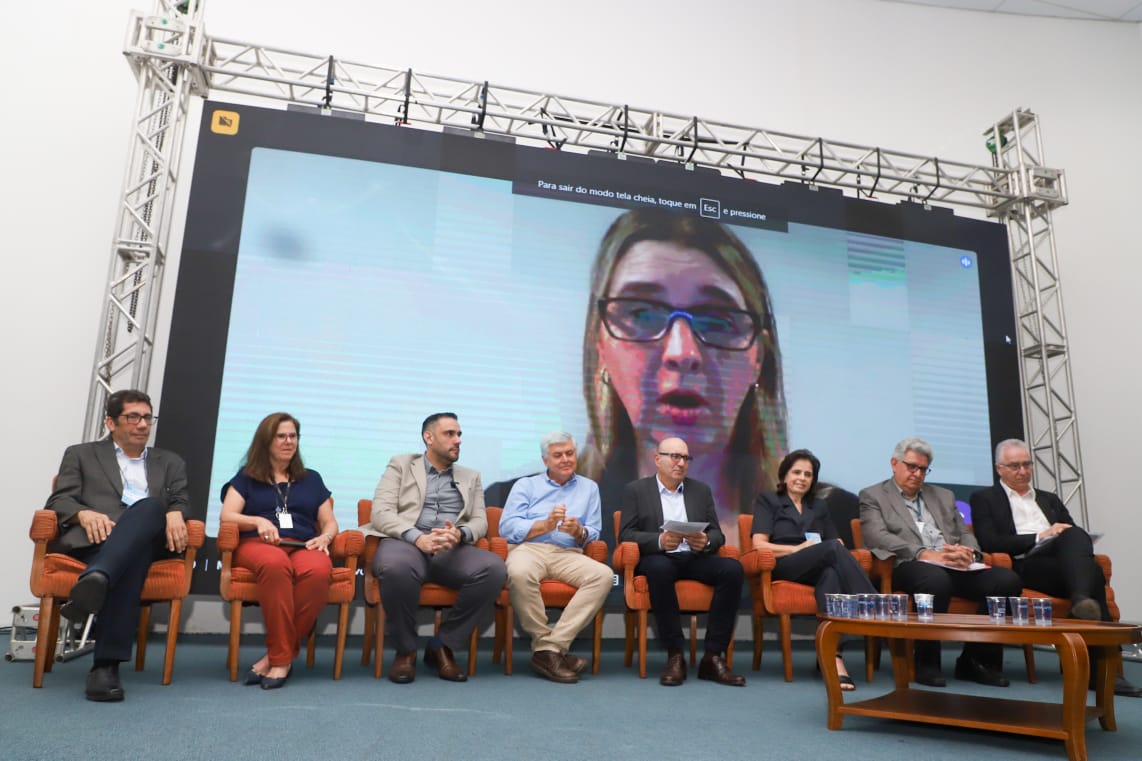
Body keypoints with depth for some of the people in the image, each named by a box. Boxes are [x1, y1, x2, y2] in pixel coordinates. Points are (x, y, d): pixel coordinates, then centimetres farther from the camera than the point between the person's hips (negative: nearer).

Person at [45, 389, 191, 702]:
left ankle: (95, 580, -58)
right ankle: (107, 663, -50)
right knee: (133, 557, -39)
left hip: (149, 541, 1)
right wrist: (84, 513, -15)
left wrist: (174, 514, -12)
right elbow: (58, 500, 10)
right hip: (93, 538, -1)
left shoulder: (170, 462, 30)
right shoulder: (81, 455, 25)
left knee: (150, 507, -37)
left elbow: (181, 501, 15)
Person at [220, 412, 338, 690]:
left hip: (303, 547, 2)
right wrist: (258, 521, -13)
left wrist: (324, 537, -3)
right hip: (257, 544, -1)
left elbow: (330, 522, 20)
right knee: (275, 564, -42)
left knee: (318, 571, -39)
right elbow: (227, 515, 7)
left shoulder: (311, 479, 25)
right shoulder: (247, 477, 20)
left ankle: (276, 657, -30)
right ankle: (282, 656, -34)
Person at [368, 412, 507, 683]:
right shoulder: (400, 465, 15)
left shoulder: (470, 477, 24)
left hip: (453, 550, 3)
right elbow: (381, 513, 1)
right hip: (406, 542, -3)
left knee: (494, 568, -28)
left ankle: (442, 646, -11)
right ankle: (406, 649, -13)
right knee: (396, 568, -40)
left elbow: (480, 521, 12)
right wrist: (417, 537, -18)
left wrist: (459, 534, -14)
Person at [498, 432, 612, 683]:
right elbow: (507, 527, 2)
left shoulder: (589, 488, 22)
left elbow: (594, 534, 13)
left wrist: (579, 532, -10)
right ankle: (548, 645, -22)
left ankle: (549, 648, -29)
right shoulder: (526, 485, 17)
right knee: (519, 573, -38)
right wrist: (545, 525, -10)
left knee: (604, 575, -29)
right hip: (529, 549, -2)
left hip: (568, 554, 2)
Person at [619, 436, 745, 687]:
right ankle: (675, 655, -27)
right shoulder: (636, 490, 9)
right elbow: (626, 535, -1)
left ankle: (713, 656, -22)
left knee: (733, 568, -27)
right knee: (660, 568, -38)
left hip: (695, 559, 3)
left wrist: (705, 542, -13)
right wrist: (659, 541, -19)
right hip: (658, 559, -3)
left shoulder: (701, 490, 18)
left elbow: (717, 534, 12)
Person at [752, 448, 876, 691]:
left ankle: (834, 658, -52)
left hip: (819, 569, 4)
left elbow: (838, 542, 18)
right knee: (833, 547, -34)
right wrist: (797, 548, -9)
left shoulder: (819, 506, 30)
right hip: (783, 567, -3)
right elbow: (759, 545, 2)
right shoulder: (767, 500, 16)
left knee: (830, 572, -38)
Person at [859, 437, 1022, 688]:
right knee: (937, 579, -39)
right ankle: (926, 664, -19)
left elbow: (966, 534, 21)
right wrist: (925, 554, -19)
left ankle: (976, 659, -7)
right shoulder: (873, 496, 10)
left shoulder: (944, 496, 28)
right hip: (910, 566, -5)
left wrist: (968, 552, -6)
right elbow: (878, 537, -6)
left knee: (1007, 580, -21)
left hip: (956, 568, 6)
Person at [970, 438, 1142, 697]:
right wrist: (1039, 537, -6)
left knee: (1075, 535, -33)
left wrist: (1068, 538, -3)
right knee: (1092, 573, -34)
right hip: (1024, 567, -4)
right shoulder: (984, 499, 15)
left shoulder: (1050, 500, 33)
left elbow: (1076, 533, 22)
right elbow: (990, 543, -2)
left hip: (1063, 563, 4)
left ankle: (1082, 600, -51)